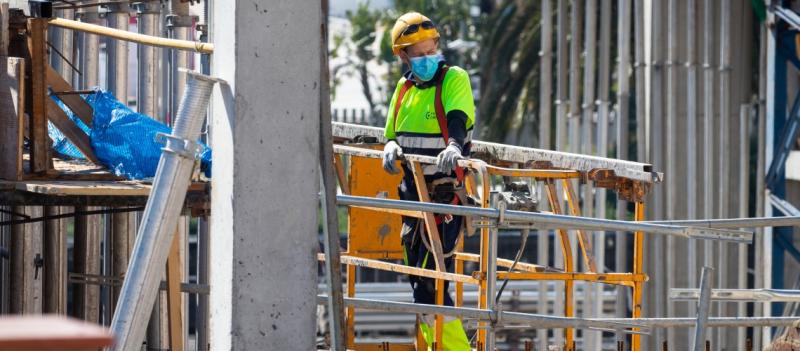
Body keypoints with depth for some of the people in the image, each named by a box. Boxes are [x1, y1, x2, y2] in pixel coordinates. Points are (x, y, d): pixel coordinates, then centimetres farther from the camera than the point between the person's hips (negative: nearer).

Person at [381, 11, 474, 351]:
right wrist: (391, 148, -9)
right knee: (419, 282, 13)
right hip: (413, 193, 7)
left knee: (430, 285, -15)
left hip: (445, 194, -7)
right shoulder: (404, 87, 11)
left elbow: (458, 120, -26)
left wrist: (454, 146, -47)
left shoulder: (454, 79, -8)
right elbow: (392, 134, 16)